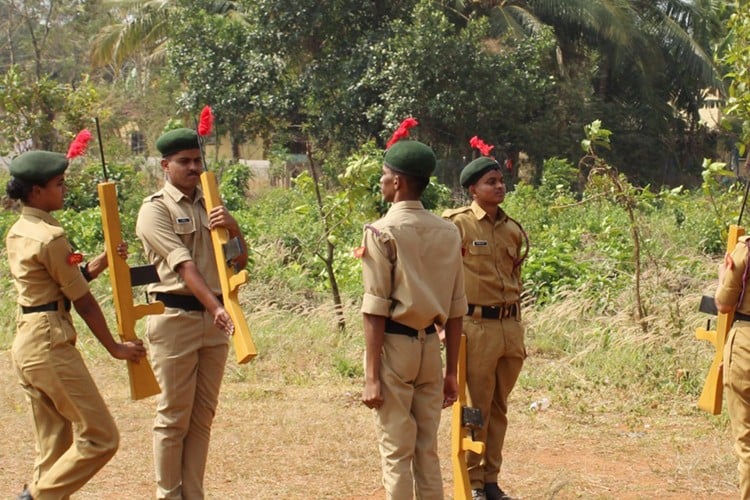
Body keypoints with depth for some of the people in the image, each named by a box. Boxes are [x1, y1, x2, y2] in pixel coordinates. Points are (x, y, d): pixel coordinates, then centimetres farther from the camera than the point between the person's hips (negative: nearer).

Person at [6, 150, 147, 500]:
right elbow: (82, 300, -9)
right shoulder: (50, 237, -14)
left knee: (54, 444, 12)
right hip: (51, 344, -10)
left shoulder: (16, 234, 13)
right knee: (99, 437, -4)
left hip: (25, 343, 10)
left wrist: (100, 263, 4)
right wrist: (115, 348, -1)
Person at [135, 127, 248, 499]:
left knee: (203, 415, 9)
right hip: (175, 318, -6)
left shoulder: (211, 205, 14)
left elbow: (240, 262, 12)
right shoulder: (155, 209, -5)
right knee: (174, 417, 0)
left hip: (214, 317, 6)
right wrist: (217, 307, -30)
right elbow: (184, 265, -18)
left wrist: (234, 229, -8)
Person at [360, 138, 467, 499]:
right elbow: (456, 310, 8)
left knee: (395, 452, 1)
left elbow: (376, 310, -13)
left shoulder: (382, 231, -10)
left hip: (394, 344, -5)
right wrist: (451, 372, 15)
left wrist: (372, 376, -11)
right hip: (430, 346, 5)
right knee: (428, 451, 13)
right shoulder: (448, 232, 5)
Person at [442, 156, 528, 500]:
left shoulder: (513, 230, 11)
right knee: (477, 407, 0)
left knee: (499, 407, 11)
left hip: (510, 326, 6)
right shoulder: (458, 225, -8)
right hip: (477, 326, -6)